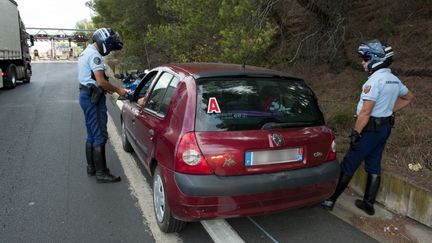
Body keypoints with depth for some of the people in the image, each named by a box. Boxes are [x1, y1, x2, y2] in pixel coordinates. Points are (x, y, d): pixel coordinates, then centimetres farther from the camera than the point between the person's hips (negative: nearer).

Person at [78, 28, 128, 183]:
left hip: (86, 95, 11)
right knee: (100, 136, -7)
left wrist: (108, 89, 13)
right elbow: (101, 81, -23)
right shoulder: (94, 55, -15)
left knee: (91, 135, 16)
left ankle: (91, 167, 25)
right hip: (93, 98, -11)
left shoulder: (86, 52, 18)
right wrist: (118, 90, -11)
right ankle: (101, 173, -3)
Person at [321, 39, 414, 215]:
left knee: (348, 166, -1)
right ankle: (368, 204, 25)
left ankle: (330, 200, 8)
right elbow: (409, 97, 26)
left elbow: (365, 112, -24)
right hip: (385, 127, 9)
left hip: (370, 129, -9)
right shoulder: (394, 80, 8)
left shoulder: (375, 80, -20)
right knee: (374, 167, 15)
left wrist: (355, 133, -19)